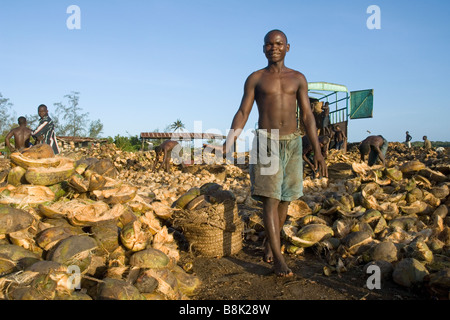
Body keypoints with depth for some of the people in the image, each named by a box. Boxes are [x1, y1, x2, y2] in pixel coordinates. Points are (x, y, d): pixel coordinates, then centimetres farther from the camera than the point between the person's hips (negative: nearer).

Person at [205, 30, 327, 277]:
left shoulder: (298, 78, 11)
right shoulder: (255, 78, 6)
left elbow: (307, 116, 6)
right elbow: (243, 112, 1)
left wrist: (317, 151, -1)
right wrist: (230, 140, -15)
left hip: (292, 143, 3)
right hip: (266, 143, -2)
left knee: (285, 199, 6)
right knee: (270, 199, -9)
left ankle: (269, 244, 26)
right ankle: (278, 258, -5)